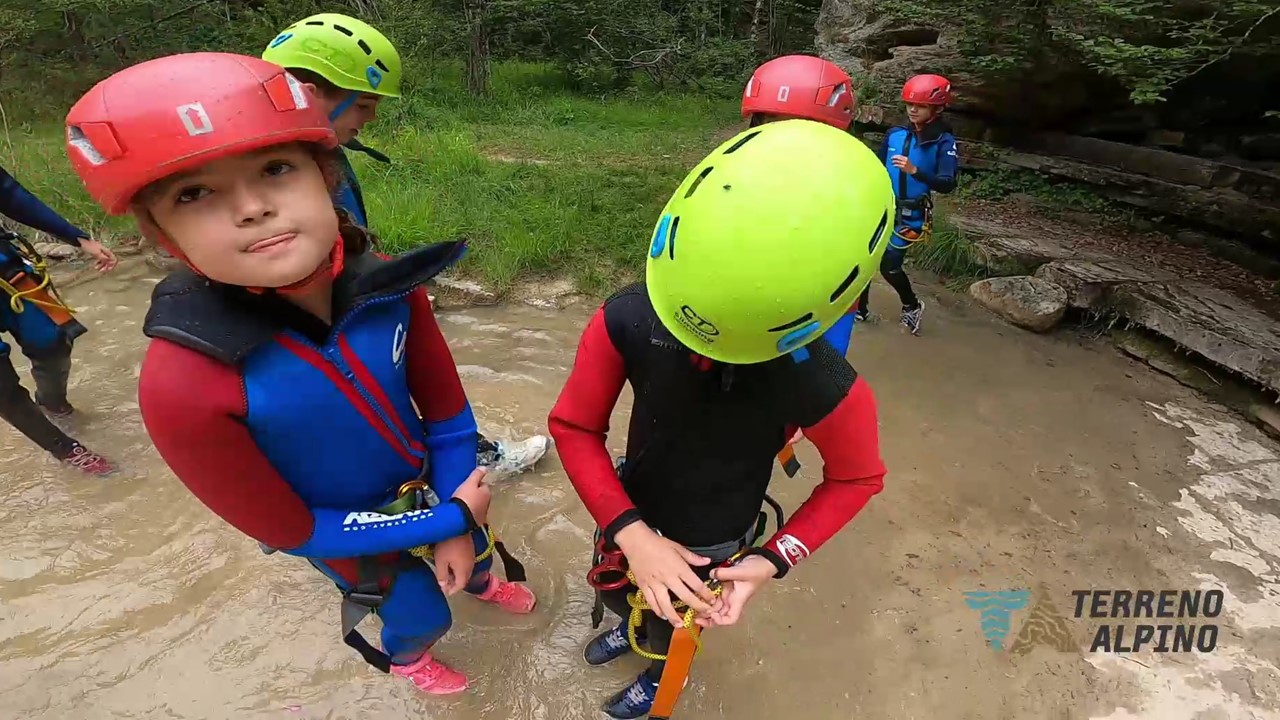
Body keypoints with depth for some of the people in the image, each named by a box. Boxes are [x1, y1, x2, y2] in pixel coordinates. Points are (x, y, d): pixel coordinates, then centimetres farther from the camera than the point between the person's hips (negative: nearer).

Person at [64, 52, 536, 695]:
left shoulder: (388, 288, -26)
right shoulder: (183, 384, -35)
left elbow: (445, 407, -13)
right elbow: (290, 531, -23)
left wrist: (459, 528, -12)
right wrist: (446, 520, -20)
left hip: (427, 486, 3)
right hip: (343, 534, -3)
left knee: (471, 542, 31)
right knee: (423, 615, 24)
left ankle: (480, 582, 71)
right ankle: (406, 658, 64)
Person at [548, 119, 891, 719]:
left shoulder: (820, 386, -35)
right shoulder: (627, 320, -32)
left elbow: (855, 478, -14)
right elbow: (574, 427, -20)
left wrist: (775, 560, -21)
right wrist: (632, 533, -29)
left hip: (711, 542, -2)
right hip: (633, 512, 3)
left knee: (670, 626, 27)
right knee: (616, 589, 32)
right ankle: (632, 625, 71)